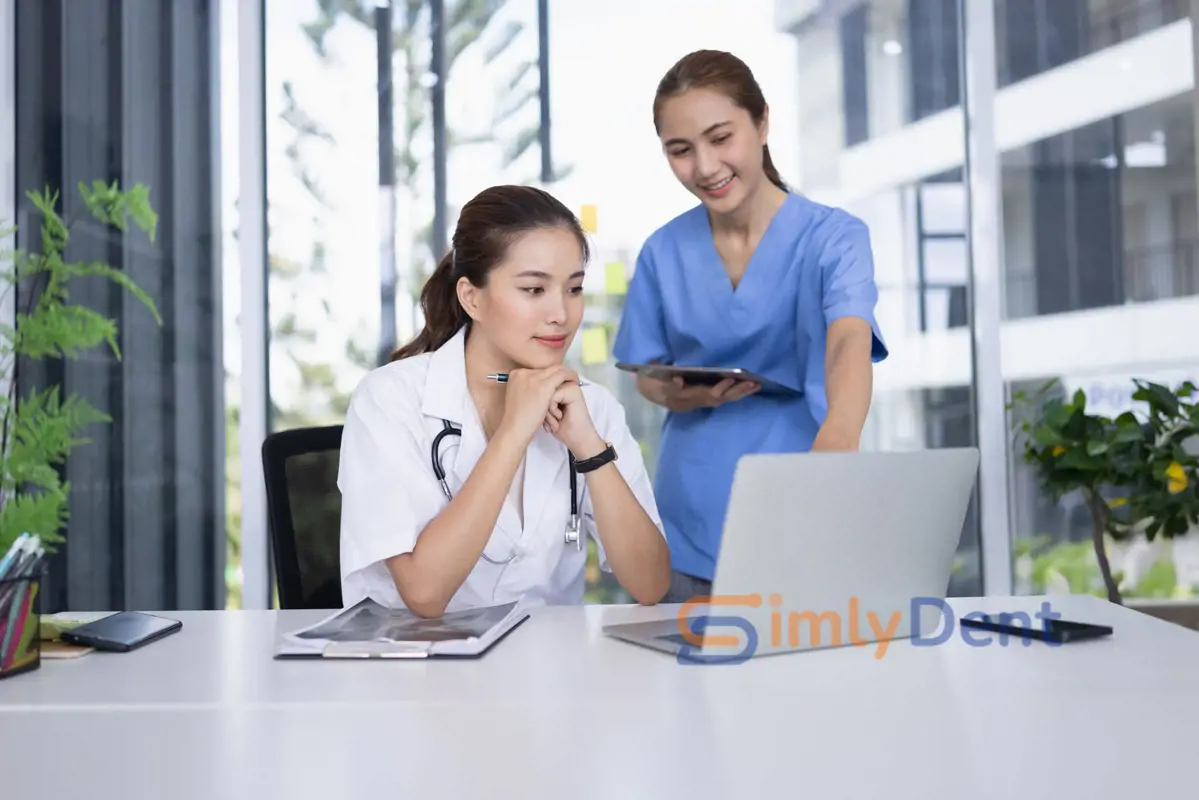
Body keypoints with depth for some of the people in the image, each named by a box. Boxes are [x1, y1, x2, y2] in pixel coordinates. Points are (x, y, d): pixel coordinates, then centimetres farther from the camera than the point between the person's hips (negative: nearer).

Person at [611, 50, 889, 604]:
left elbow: (850, 342, -26)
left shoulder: (833, 236, -8)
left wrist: (837, 436, -47)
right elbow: (648, 377, 10)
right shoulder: (663, 252, 1)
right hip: (692, 525, 3)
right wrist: (689, 395, -14)